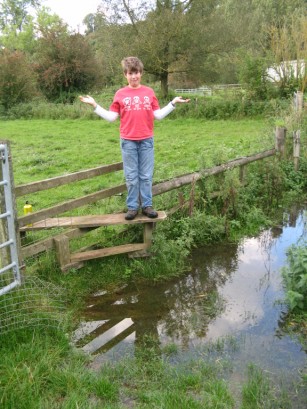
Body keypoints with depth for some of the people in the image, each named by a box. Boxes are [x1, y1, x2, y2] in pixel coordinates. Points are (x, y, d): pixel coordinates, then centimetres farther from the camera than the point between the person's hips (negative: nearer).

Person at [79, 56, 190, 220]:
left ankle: (147, 205, 14)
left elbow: (158, 115, 5)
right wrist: (95, 105, -5)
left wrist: (173, 103, -1)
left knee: (146, 176, 5)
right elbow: (111, 117, 1)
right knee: (131, 176, 5)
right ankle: (132, 207, 12)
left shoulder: (149, 92, 6)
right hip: (128, 141, -1)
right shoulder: (120, 94, 2)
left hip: (146, 140, 1)